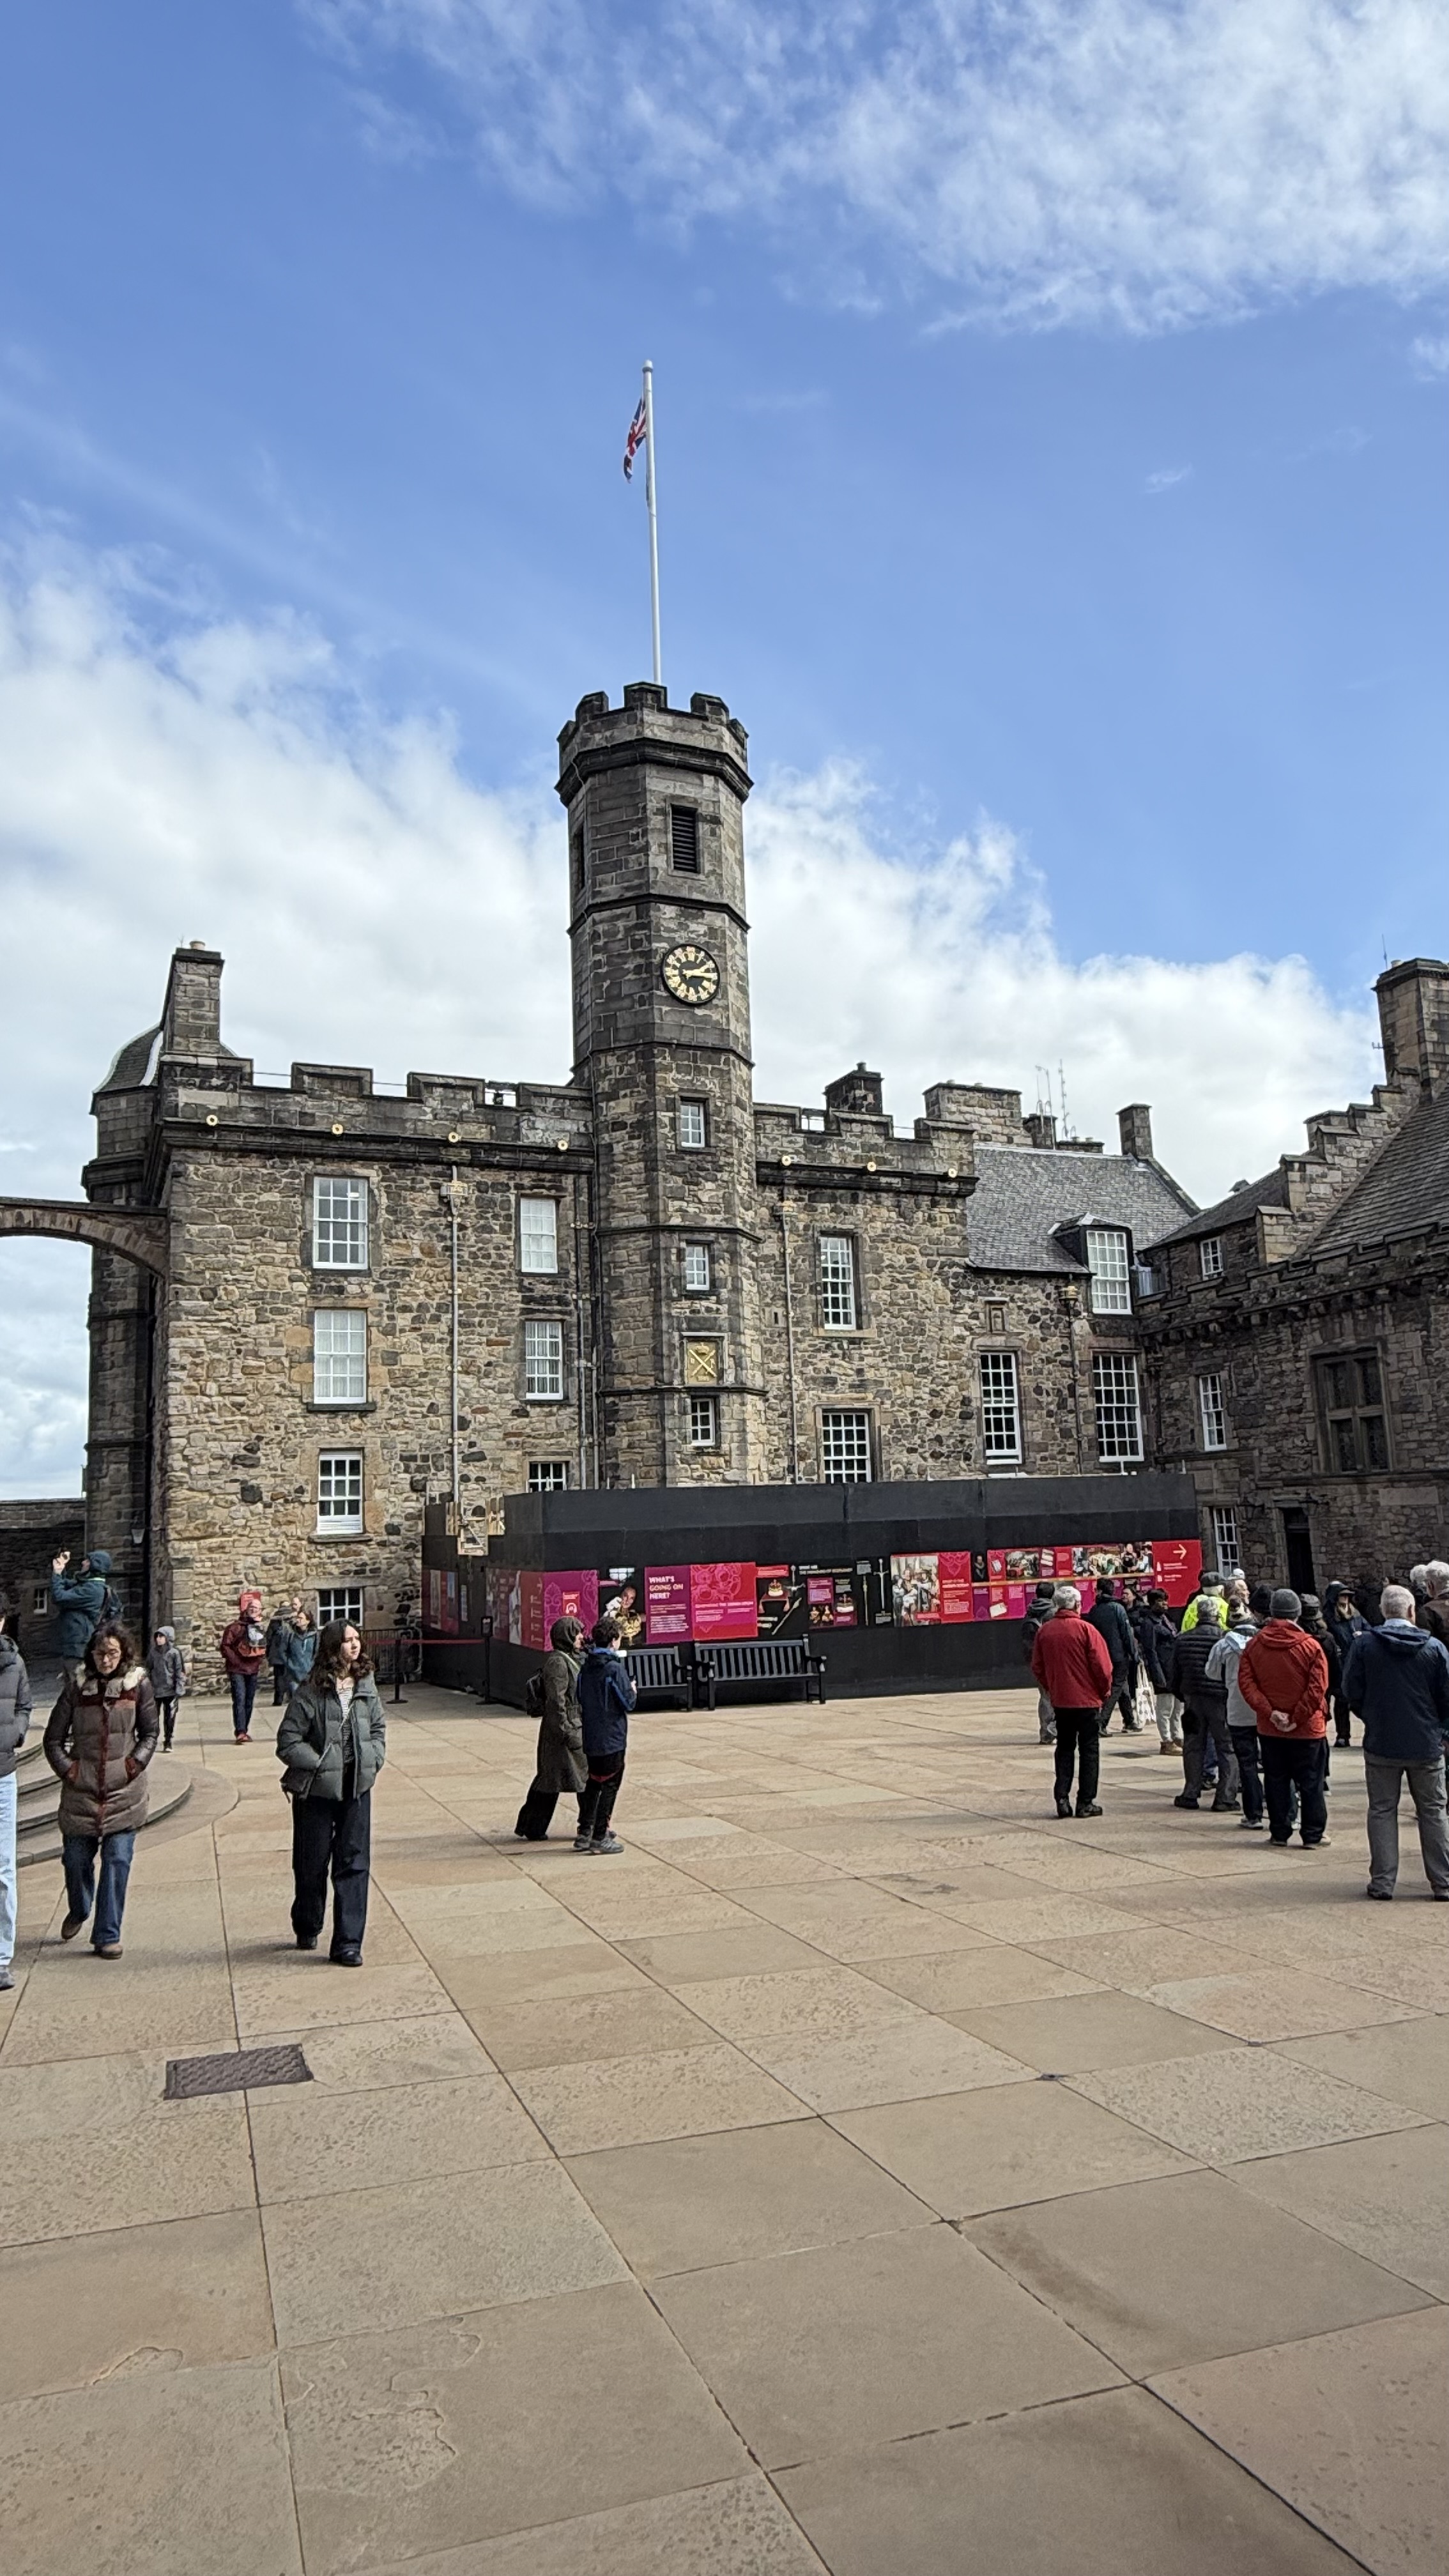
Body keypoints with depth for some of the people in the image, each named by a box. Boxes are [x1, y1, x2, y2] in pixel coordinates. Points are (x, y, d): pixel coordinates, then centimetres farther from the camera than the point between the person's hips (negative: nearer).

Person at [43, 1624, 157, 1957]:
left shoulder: (138, 1685, -1)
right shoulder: (76, 1686, -2)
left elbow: (150, 1733, 8)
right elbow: (53, 1739, 5)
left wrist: (135, 1763, -4)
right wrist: (67, 1770, -5)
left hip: (124, 1790, -1)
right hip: (81, 1790, 1)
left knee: (117, 1860, -3)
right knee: (76, 1858, 10)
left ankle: (107, 1935, 9)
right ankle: (78, 1911, 41)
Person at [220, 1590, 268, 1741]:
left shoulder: (260, 1629, 10)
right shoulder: (236, 1627, -9)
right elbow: (225, 1645, -11)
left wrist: (259, 1661, 9)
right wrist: (234, 1660, -13)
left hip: (253, 1670, 6)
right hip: (237, 1670, -6)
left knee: (249, 1701, 9)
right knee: (240, 1700, -14)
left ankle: (244, 1731, 19)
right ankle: (241, 1732, -18)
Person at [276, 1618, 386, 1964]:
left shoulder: (366, 1685, 4)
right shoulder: (311, 1690, -12)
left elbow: (378, 1728, 15)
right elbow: (288, 1741, -12)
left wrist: (372, 1760, -1)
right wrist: (322, 1766, -16)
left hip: (357, 1788, 4)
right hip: (316, 1790, -3)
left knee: (354, 1864, 1)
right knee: (312, 1864, 11)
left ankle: (347, 1943, 8)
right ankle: (307, 1929, 36)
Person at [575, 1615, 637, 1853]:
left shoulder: (585, 1666, 6)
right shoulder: (616, 1668, -16)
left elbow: (580, 1701, 13)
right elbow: (628, 1703, -13)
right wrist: (633, 1691, 6)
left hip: (590, 1738, 7)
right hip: (612, 1739, -7)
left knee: (592, 1784, 17)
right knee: (610, 1787, 2)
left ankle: (584, 1833, 18)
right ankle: (600, 1837, 3)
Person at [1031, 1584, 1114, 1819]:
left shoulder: (1044, 1630, -1)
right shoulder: (1086, 1629, -14)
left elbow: (1037, 1667, 6)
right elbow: (1102, 1666, -13)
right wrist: (1105, 1691, 4)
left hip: (1060, 1701, 4)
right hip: (1088, 1701, -4)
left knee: (1065, 1749, 15)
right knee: (1089, 1750, 7)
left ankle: (1062, 1799, 8)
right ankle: (1086, 1802, 7)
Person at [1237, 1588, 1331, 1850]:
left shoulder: (1254, 1645, -3)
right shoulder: (1310, 1646, -11)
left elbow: (1246, 1683, -8)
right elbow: (1318, 1688, -16)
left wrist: (1270, 1712, -10)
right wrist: (1298, 1718, -11)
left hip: (1269, 1729, 3)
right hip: (1307, 1729, -3)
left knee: (1276, 1781, 12)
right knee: (1311, 1783, 8)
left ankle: (1280, 1833, 17)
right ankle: (1313, 1836, 11)